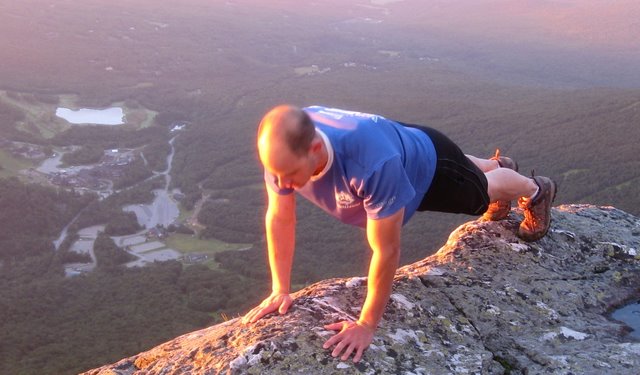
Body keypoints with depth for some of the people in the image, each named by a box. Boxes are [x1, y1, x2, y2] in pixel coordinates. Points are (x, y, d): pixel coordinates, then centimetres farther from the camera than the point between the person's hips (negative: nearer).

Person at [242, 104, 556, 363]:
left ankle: (537, 191, 60)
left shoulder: (373, 163, -53)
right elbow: (279, 218, -20)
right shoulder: (284, 147, -35)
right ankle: (497, 164, 71)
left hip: (427, 165, -5)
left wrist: (366, 324, -32)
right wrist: (280, 289, -17)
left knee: (483, 191, 27)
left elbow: (386, 251, -42)